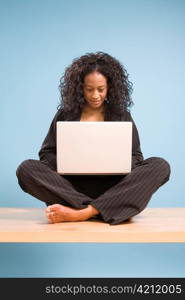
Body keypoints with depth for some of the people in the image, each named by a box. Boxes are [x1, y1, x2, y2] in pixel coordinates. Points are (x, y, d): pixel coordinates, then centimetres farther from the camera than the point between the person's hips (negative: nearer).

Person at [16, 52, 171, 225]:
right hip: (73, 187, 0)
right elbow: (46, 154, 11)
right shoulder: (65, 115, 12)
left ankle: (81, 213, -35)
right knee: (26, 168, -24)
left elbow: (136, 157, 11)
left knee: (160, 166, -25)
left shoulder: (122, 116, 12)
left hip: (113, 188, 0)